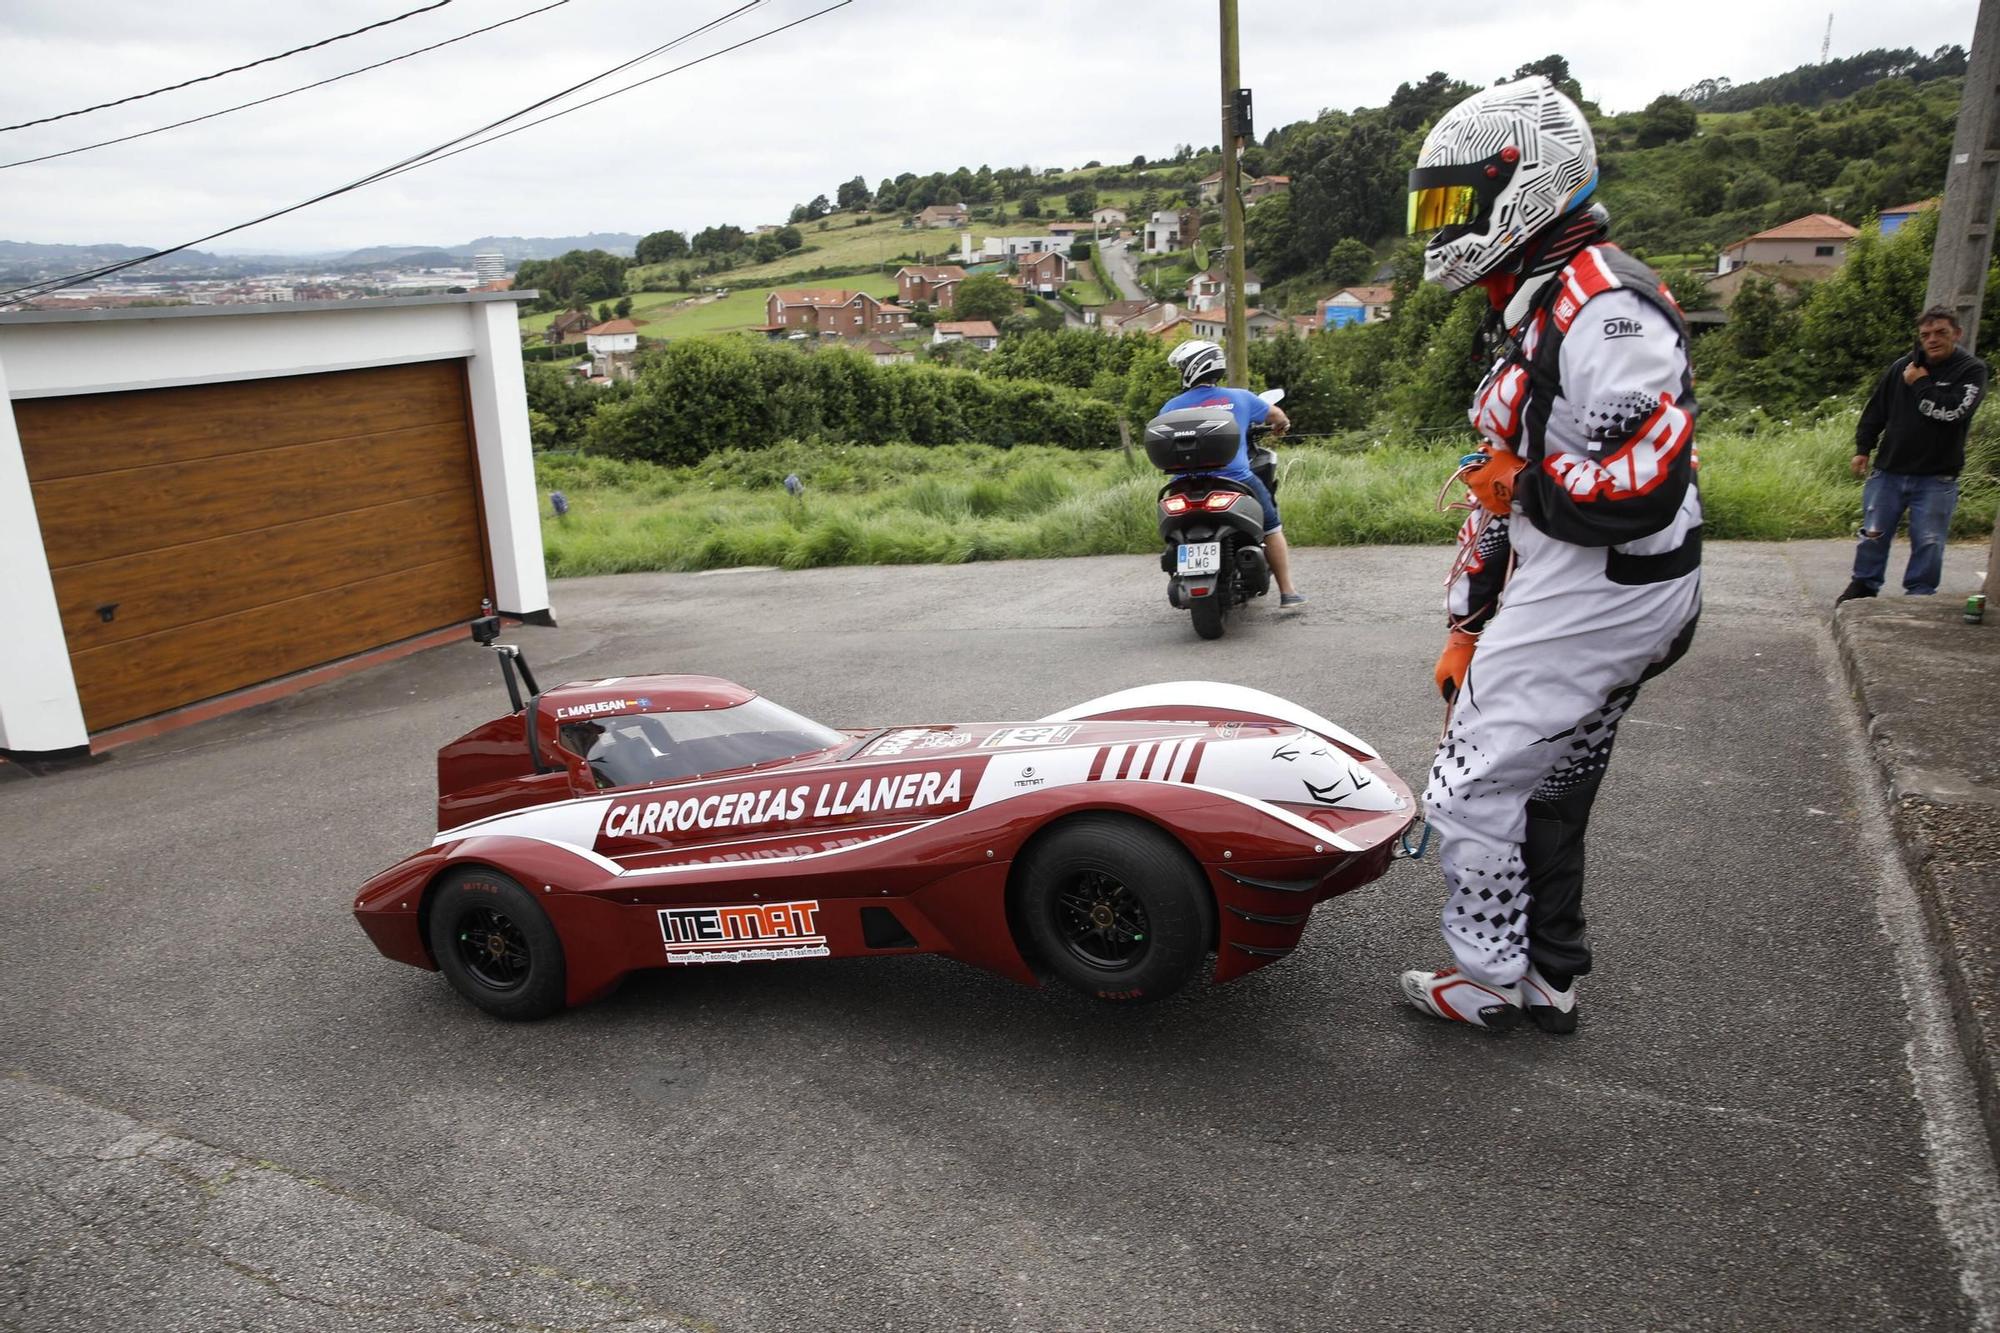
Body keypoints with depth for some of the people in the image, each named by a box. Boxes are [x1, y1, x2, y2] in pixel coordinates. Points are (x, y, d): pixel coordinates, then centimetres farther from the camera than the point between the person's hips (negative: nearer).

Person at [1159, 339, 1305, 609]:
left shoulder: (1172, 407, 1)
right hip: (1236, 482, 0)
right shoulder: (1239, 398, 4)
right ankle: (1288, 594, 16)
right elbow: (1277, 415, 18)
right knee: (1272, 528, 17)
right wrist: (1282, 425, 42)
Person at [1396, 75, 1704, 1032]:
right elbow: (1507, 485, 17)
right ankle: (1549, 975, 32)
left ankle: (1490, 980, 15)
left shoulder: (1601, 305, -19)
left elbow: (1646, 488, -29)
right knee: (1550, 793, 18)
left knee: (1472, 785, -2)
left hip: (1596, 597, -10)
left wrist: (1523, 485, -13)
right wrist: (1467, 626, 17)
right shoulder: (1535, 312, 15)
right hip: (1575, 594, 10)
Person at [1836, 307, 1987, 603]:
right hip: (1889, 470, 3)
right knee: (1874, 534, 7)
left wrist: (1921, 383, -10)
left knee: (1928, 541, 1)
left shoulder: (1971, 370, -5)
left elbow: (1952, 411, -20)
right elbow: (1876, 410, 12)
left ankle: (1919, 595, 14)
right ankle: (1864, 585, 22)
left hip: (1936, 478, -2)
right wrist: (1862, 449, 9)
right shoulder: (1902, 367, 4)